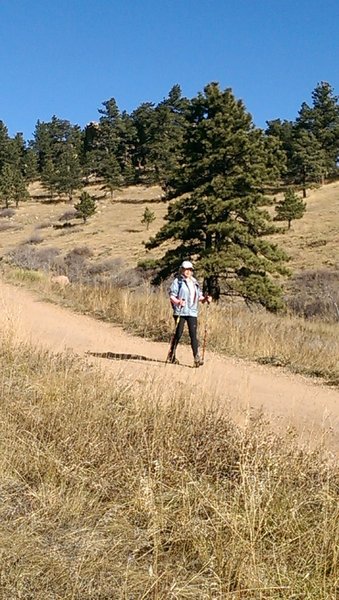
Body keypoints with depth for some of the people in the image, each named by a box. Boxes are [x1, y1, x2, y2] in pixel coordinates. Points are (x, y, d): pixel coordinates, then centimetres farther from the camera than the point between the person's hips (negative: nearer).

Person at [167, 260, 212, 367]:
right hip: (180, 311, -4)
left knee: (193, 334, -4)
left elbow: (199, 297, 20)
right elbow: (172, 296, -7)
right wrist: (178, 301, -27)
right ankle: (171, 355, 16)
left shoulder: (194, 283, 18)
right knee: (178, 333, -1)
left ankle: (197, 358, -8)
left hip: (192, 312, 4)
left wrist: (205, 299, -1)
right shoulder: (178, 281, 0)